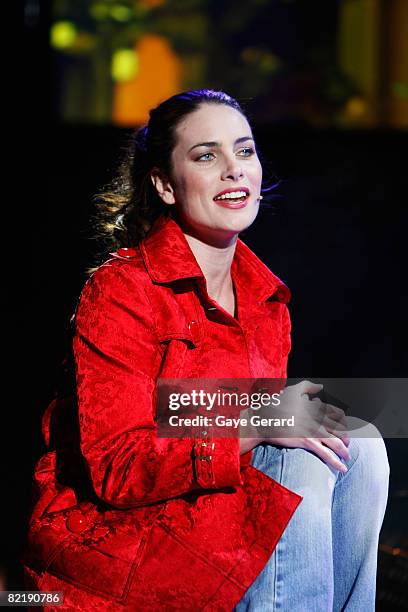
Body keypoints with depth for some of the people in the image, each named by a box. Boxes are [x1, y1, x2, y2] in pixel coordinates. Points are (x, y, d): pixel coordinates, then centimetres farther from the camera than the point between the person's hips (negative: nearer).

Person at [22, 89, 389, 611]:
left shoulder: (267, 297, 9)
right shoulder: (120, 290, -13)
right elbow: (115, 469, -20)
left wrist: (308, 412, -11)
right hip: (106, 529, -7)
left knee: (359, 444, -12)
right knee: (304, 467, -24)